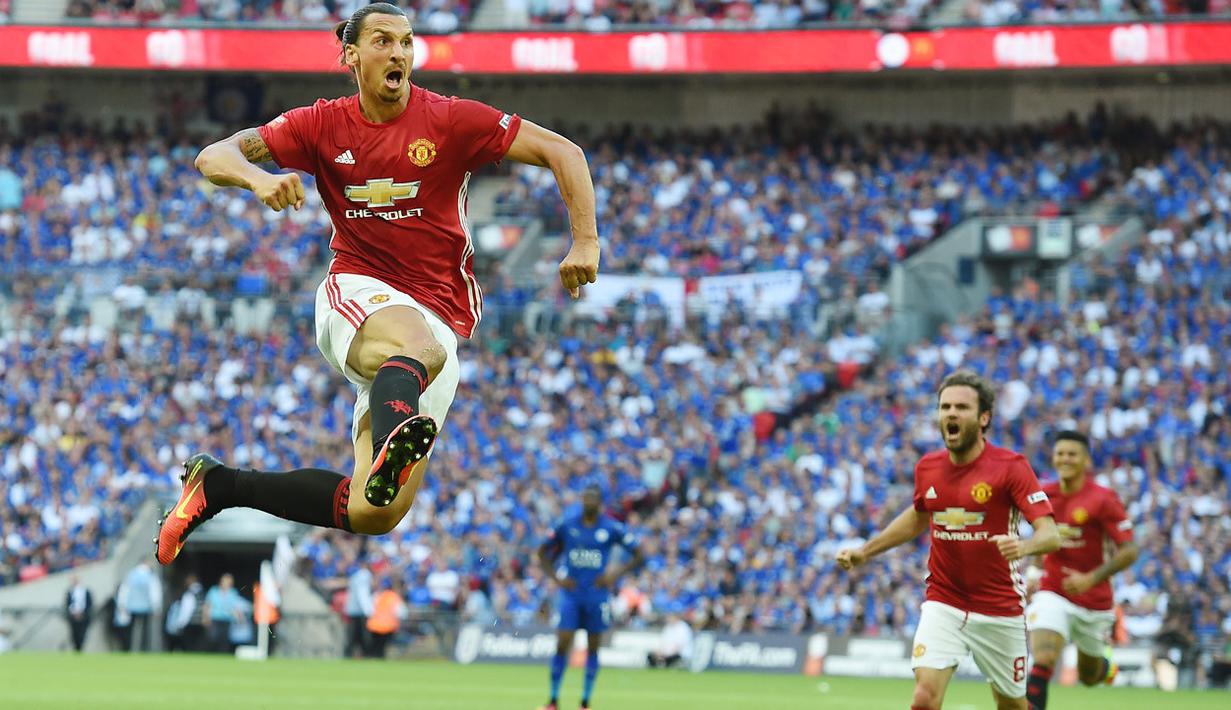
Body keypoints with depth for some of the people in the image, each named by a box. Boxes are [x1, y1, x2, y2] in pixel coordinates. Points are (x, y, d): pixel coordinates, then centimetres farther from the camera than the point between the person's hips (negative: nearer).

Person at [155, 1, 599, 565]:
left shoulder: (449, 120, -2)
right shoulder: (324, 125, 4)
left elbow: (562, 151, -2)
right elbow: (213, 157, 0)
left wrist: (585, 243, -15)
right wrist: (259, 179, -23)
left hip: (440, 319, 1)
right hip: (357, 294, -1)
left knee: (374, 514, -9)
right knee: (420, 346, -40)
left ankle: (220, 484, 8)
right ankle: (395, 435, -74)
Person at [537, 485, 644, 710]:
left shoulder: (613, 528, -1)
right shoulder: (567, 526, 3)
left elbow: (637, 555, 5)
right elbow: (543, 552, 14)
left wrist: (616, 573, -9)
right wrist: (557, 577, 0)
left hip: (597, 596, -1)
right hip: (570, 593, 1)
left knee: (593, 647, 4)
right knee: (562, 644, -7)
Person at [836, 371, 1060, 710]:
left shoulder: (1010, 466, -14)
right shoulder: (927, 467, 1)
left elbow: (1051, 534, -20)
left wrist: (1024, 545, -43)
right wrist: (864, 552, 17)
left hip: (999, 610, -2)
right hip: (943, 603, 2)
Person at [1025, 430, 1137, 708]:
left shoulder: (1103, 500, -14)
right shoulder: (1044, 495, 0)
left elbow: (1128, 551, -16)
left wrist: (1090, 579, -26)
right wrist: (1035, 573, 14)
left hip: (1094, 601, -1)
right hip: (1052, 596, 1)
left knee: (1089, 676, 18)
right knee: (1043, 661, -24)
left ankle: (1106, 666, 55)